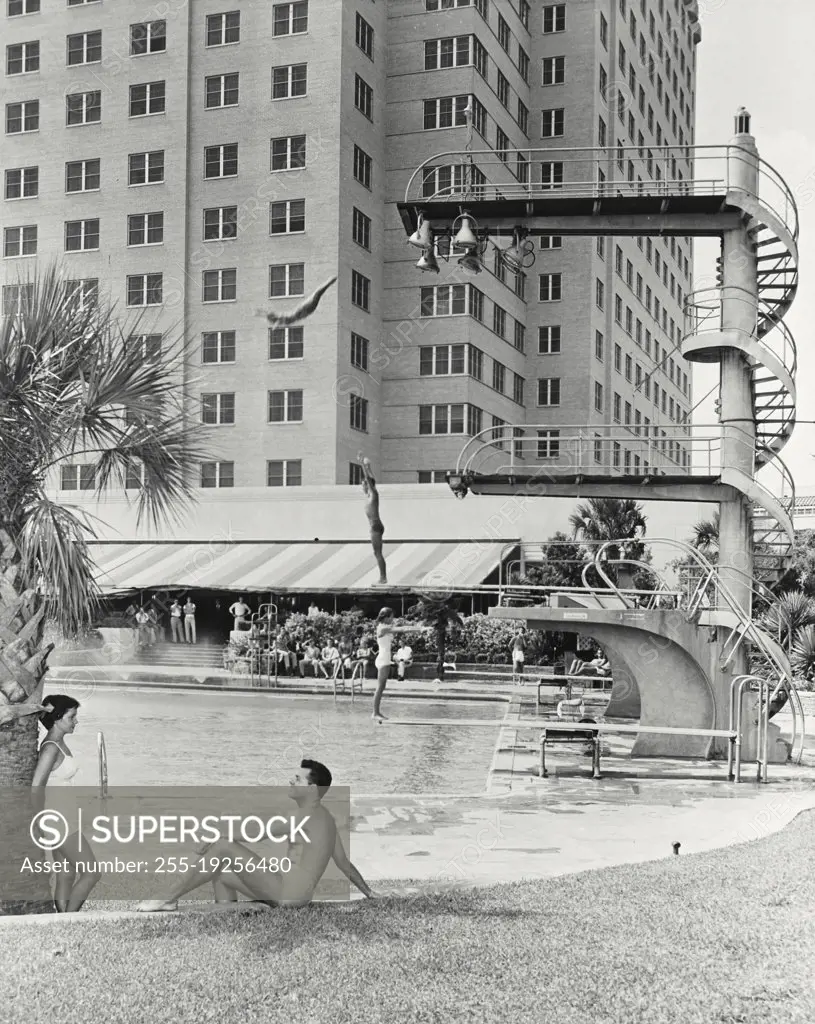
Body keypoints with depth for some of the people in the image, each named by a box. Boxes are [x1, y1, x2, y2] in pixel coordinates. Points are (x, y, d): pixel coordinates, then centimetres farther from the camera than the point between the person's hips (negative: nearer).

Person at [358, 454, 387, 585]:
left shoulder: (373, 494, -8)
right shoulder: (369, 494, 13)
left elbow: (368, 478, -15)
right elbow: (367, 478, 21)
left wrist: (364, 465, -12)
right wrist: (363, 464, 24)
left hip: (376, 526, -9)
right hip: (375, 526, 9)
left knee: (378, 553, -9)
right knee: (378, 553, 9)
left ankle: (383, 577, -9)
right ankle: (383, 577, 10)